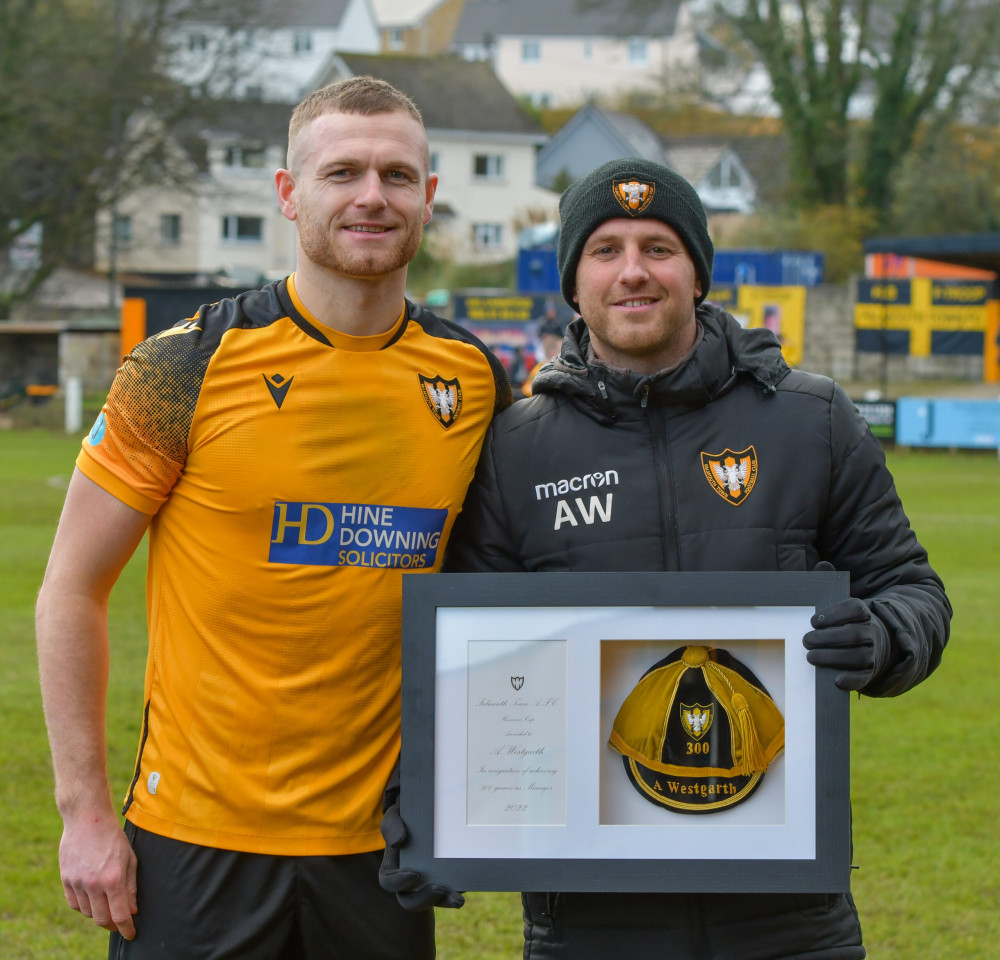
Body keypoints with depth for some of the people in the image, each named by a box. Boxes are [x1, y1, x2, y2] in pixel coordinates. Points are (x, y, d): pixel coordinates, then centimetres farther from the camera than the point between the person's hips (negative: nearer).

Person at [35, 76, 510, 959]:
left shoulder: (475, 381, 3)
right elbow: (72, 591, -2)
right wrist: (85, 809, -6)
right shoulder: (188, 368, -7)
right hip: (196, 841, -3)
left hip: (378, 844, 3)